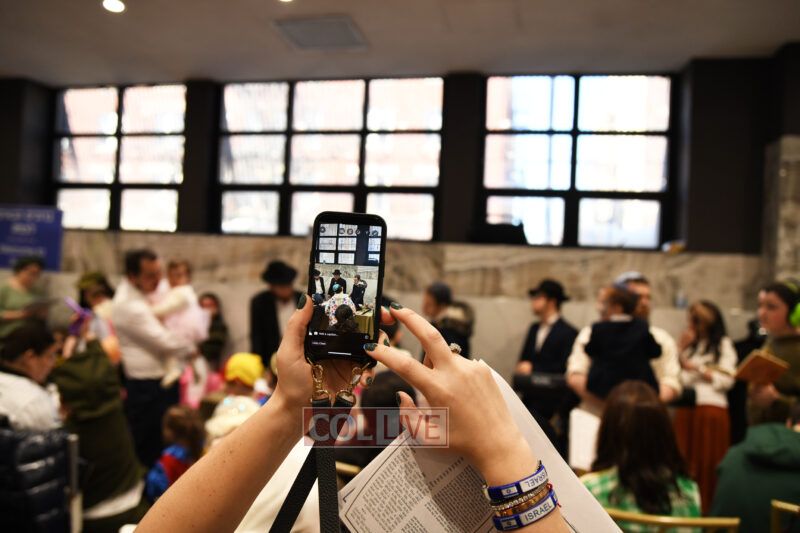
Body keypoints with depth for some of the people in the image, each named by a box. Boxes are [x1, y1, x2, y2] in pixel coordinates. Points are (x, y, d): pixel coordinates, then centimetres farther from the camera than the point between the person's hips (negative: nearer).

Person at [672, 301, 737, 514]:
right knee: (684, 463, 2)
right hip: (685, 408, 4)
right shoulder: (690, 344, 17)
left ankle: (709, 512, 7)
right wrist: (681, 348, 2)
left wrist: (696, 368, -5)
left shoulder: (724, 344, 6)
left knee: (709, 464, 0)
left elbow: (726, 379, -3)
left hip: (712, 409, -3)